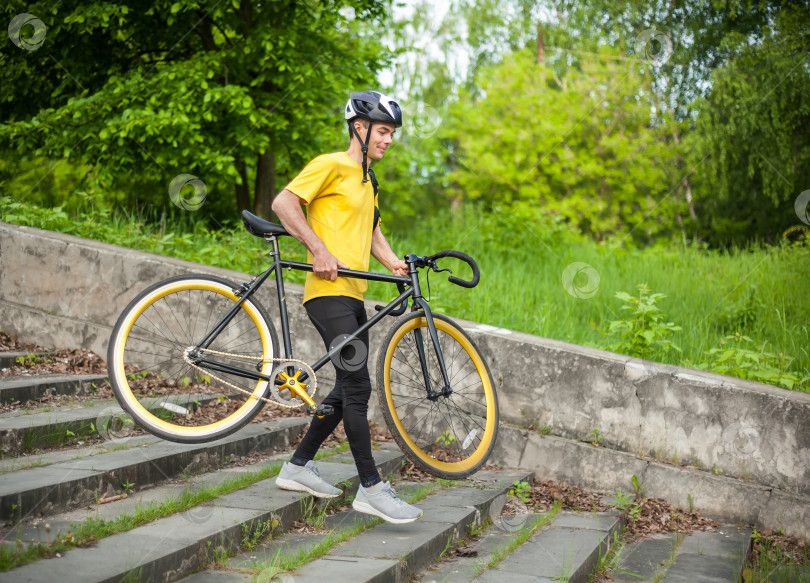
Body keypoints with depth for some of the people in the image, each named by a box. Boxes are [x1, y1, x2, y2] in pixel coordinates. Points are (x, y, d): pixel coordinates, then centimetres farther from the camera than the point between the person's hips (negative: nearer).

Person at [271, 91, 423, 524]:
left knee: (349, 389, 12)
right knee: (357, 386, -12)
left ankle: (298, 467, 23)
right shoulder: (331, 165, -6)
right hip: (329, 292, -10)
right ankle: (371, 489, -7)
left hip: (353, 295, 10)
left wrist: (394, 263, 7)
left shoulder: (367, 179, 22)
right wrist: (319, 249, -20)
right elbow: (283, 203, -14)